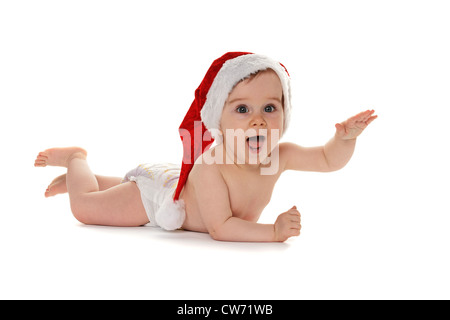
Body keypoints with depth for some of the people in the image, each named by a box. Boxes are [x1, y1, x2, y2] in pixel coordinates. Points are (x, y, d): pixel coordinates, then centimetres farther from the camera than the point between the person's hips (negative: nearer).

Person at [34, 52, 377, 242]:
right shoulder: (210, 165, -46)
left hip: (187, 189, 7)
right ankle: (75, 158, 23)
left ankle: (79, 178, 57)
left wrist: (345, 138, -36)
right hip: (160, 192, -7)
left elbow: (329, 160, -15)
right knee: (84, 207, -6)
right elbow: (220, 228, -40)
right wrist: (273, 231, -46)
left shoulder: (281, 155, -28)